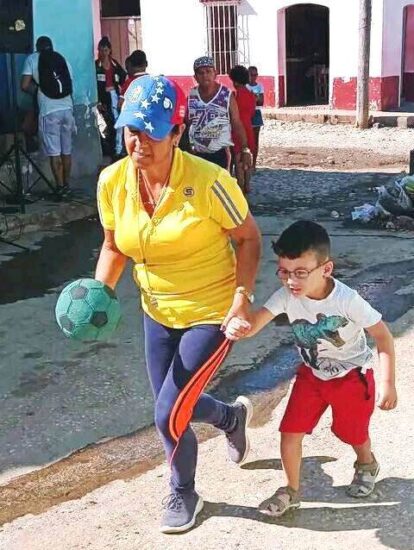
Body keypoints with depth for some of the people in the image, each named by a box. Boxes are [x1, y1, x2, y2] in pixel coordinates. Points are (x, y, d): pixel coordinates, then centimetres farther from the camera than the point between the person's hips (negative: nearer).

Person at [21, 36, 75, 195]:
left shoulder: (32, 59, 3)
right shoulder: (62, 59, 14)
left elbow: (24, 86, -4)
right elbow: (69, 85, 16)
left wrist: (35, 89, 16)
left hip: (49, 111, -4)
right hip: (67, 108, 4)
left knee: (54, 152, -1)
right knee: (66, 151, 12)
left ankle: (60, 187, -2)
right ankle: (67, 184, 18)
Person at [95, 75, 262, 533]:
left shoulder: (208, 182, -25)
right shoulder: (112, 182, -11)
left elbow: (248, 238, -12)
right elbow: (114, 247, 5)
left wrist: (242, 297, -23)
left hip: (212, 313, -6)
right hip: (158, 313, 6)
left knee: (169, 416, -5)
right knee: (173, 408, 17)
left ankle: (183, 493, 30)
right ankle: (232, 416, 53)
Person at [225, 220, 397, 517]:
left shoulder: (347, 300, -33)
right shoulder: (286, 296, -24)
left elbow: (383, 336, -23)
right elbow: (255, 323, -35)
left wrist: (388, 383, -25)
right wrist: (239, 327, -59)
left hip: (352, 375, -3)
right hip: (312, 374, 3)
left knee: (354, 433, 17)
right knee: (290, 432, -3)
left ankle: (367, 464, 52)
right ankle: (291, 491, 19)